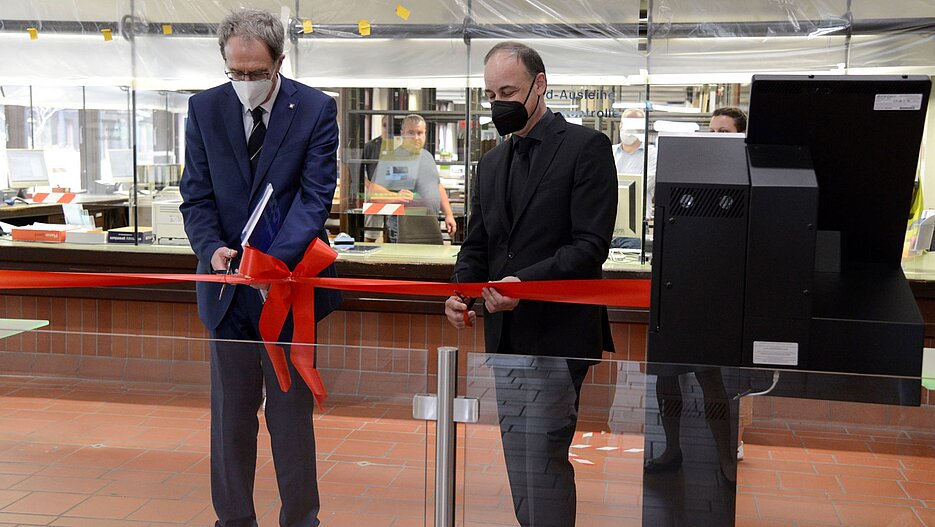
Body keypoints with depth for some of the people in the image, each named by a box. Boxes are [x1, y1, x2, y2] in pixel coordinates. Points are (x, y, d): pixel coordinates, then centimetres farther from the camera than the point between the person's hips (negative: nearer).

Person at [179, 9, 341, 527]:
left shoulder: (316, 110, -7)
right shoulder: (204, 109, 1)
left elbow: (315, 197, -14)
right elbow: (197, 196, 1)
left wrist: (275, 260, -29)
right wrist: (212, 248, -20)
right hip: (228, 285, 3)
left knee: (291, 412, 7)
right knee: (230, 413, 12)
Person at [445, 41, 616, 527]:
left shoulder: (586, 147, -5)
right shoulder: (491, 163, 17)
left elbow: (591, 246, -13)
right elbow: (475, 245, 18)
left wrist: (525, 282, -24)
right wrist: (460, 291, -3)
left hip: (556, 335, -7)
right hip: (506, 336, 7)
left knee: (539, 460, -8)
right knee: (521, 459, 14)